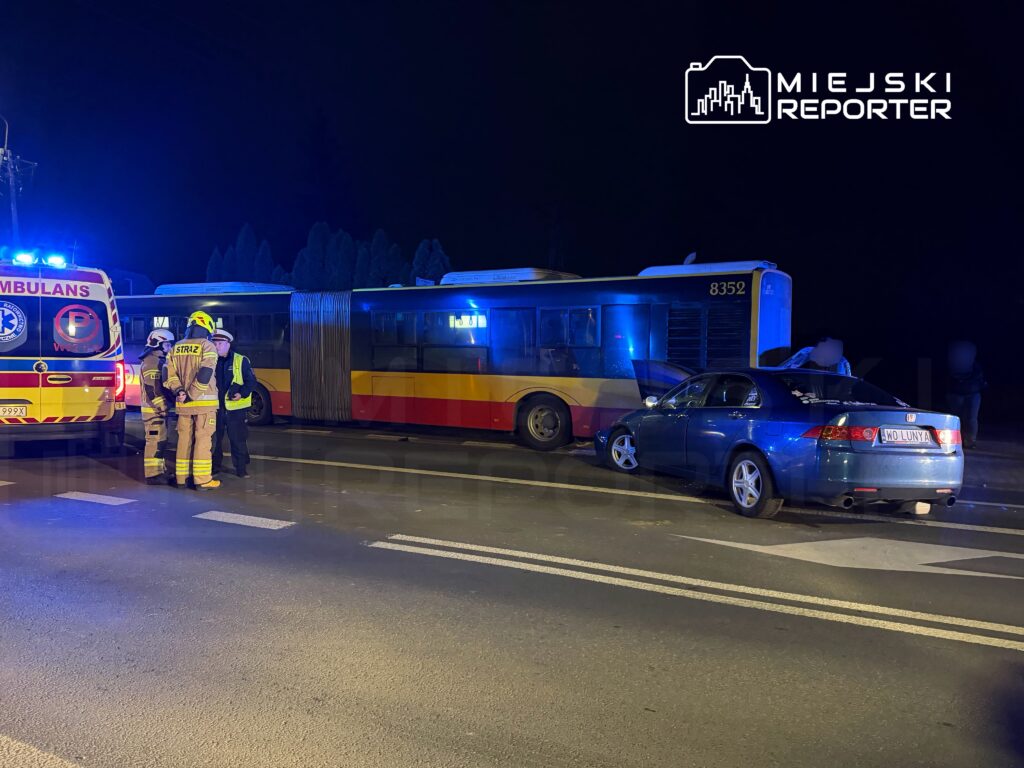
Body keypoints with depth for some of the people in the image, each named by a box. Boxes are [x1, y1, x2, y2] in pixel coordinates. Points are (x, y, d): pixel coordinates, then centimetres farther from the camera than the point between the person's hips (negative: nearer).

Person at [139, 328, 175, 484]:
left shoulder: (160, 360, 18)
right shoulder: (152, 361, -14)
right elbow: (152, 389, -22)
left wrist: (165, 406, 21)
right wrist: (161, 407, -21)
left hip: (160, 408, 11)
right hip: (154, 409, -11)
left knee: (160, 440, 15)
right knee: (155, 441, -9)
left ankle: (161, 470, 23)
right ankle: (153, 474, -7)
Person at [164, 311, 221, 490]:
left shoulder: (176, 348, 12)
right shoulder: (207, 346, -7)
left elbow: (170, 375, 6)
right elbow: (205, 375, -17)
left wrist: (179, 391, -4)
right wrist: (191, 395, -13)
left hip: (183, 403, 5)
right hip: (204, 402, -5)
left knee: (184, 439, 12)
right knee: (203, 440, -3)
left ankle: (181, 478, 18)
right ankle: (202, 480, -2)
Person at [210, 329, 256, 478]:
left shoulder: (241, 361, -2)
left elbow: (251, 381, -3)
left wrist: (242, 394, -18)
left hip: (235, 407, -3)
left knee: (238, 439, 1)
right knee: (214, 438, 11)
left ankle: (241, 468, 9)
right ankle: (214, 466, 24)